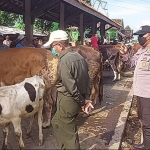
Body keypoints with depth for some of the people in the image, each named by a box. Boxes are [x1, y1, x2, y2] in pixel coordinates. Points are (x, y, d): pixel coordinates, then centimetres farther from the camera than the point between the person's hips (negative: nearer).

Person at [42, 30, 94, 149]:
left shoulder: (64, 60, -21)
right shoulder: (79, 56, 5)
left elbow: (71, 86, -22)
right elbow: (87, 79, 6)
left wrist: (82, 102, -10)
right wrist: (86, 98, 4)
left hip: (67, 100, -9)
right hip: (76, 100, 9)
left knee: (68, 132, 8)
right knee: (56, 122, 26)